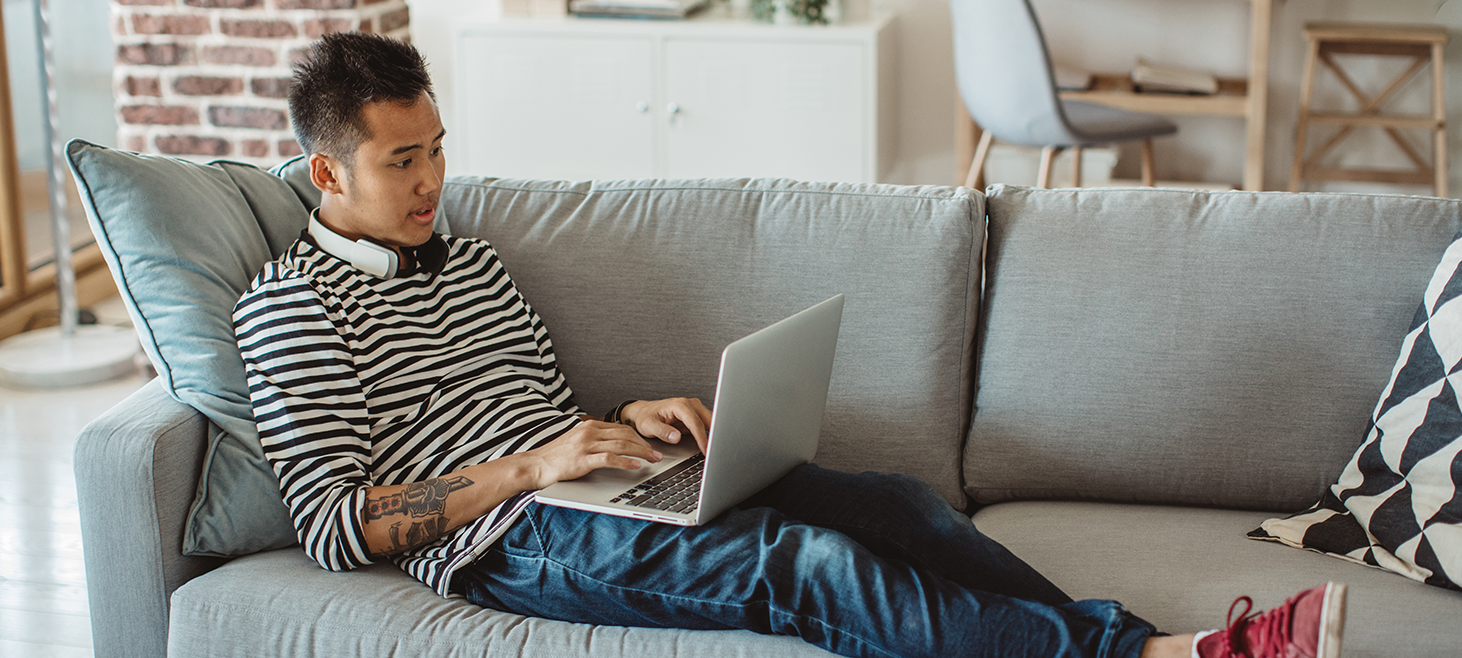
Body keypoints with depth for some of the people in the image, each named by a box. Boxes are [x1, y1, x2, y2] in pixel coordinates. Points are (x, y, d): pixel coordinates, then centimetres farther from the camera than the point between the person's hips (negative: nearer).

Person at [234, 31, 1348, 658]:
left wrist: (627, 421, 2)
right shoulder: (293, 305, -1)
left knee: (896, 502, -14)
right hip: (506, 543, -8)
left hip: (586, 492, 8)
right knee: (811, 565, -29)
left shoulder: (473, 260, 22)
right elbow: (334, 526, -11)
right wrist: (532, 464, -18)